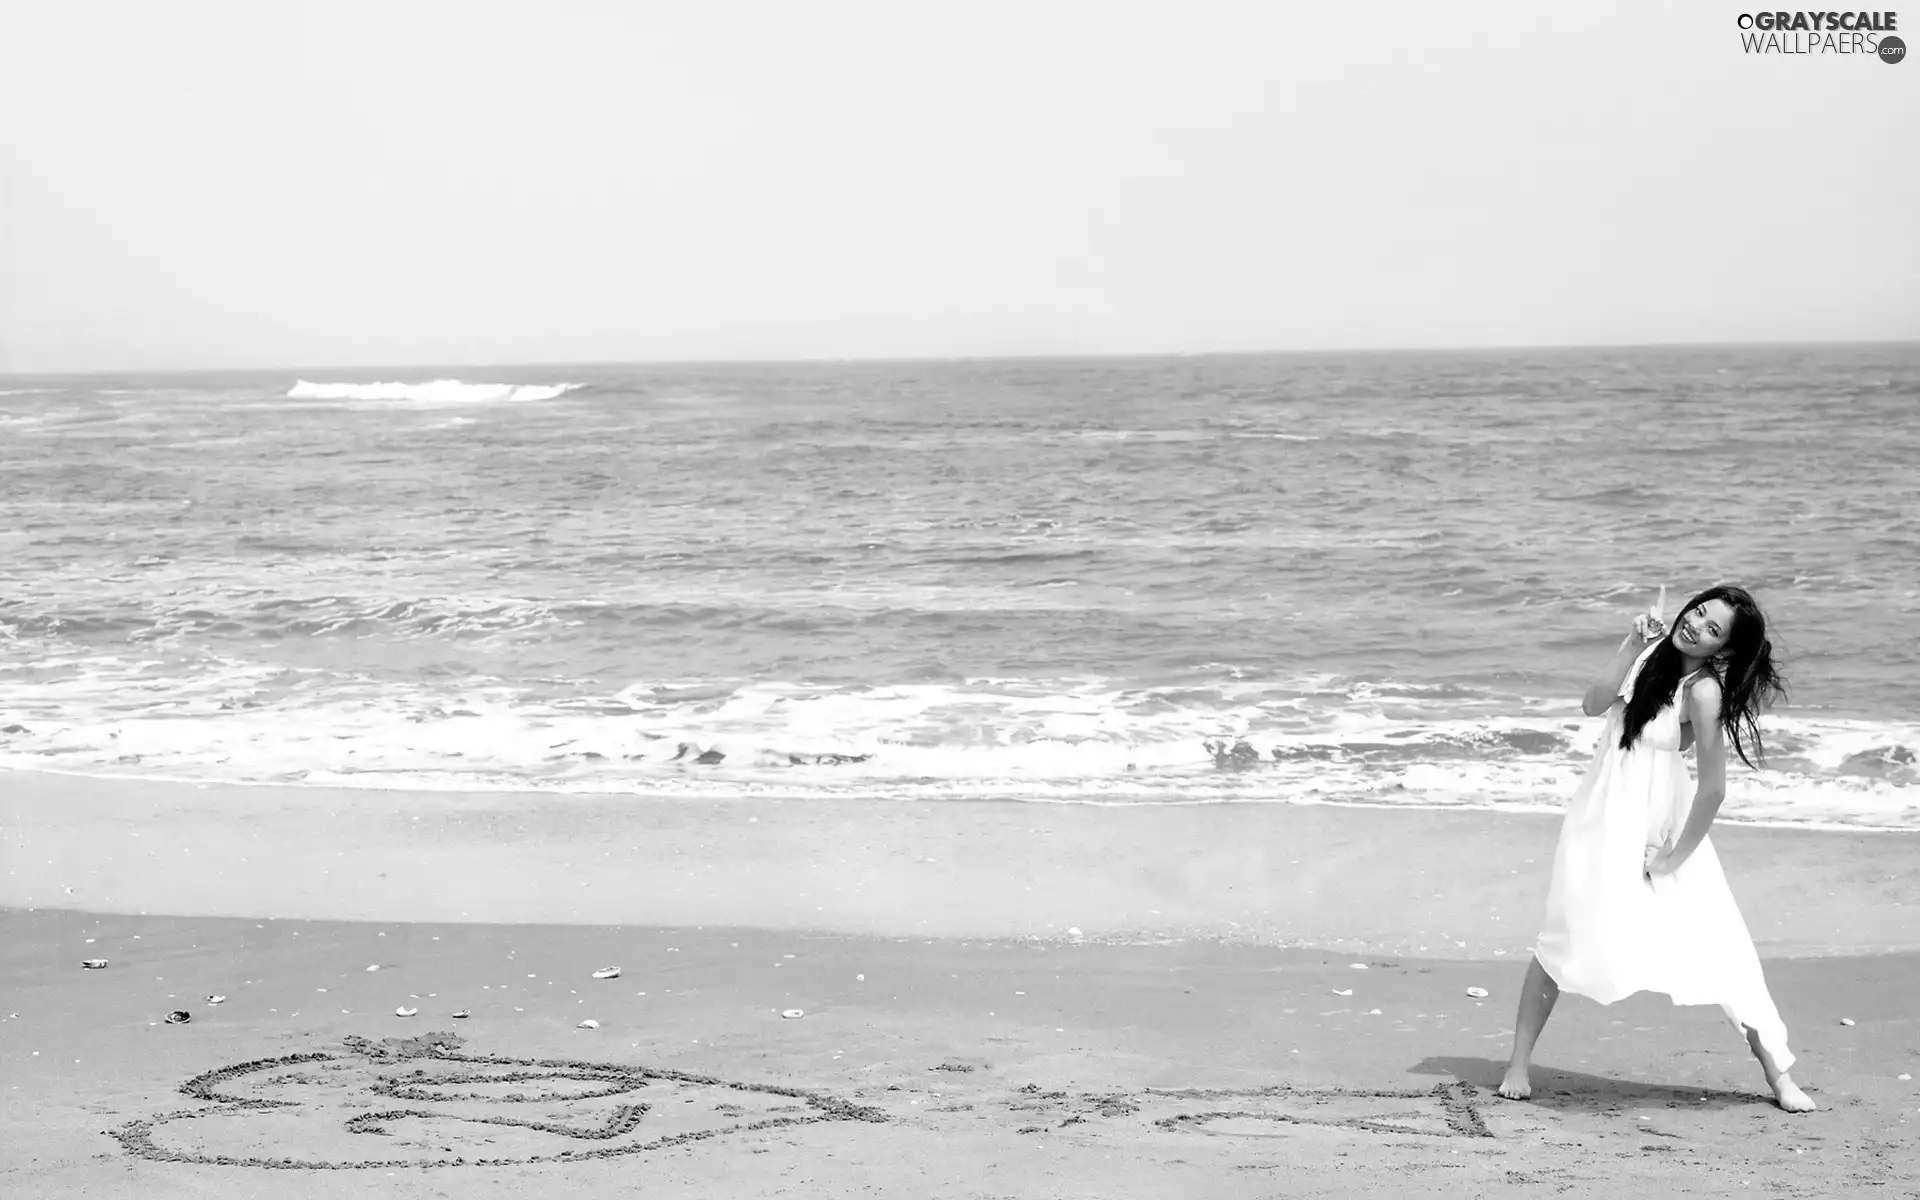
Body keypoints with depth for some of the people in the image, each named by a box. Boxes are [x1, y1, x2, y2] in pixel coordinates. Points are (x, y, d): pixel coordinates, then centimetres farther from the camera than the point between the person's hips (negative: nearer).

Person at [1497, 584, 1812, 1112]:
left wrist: (1675, 858, -12)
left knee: (1718, 946, -3)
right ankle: (1518, 1063, 5)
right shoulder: (1654, 650, -2)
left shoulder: (1703, 690, -19)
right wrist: (1632, 647, -17)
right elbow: (1593, 705, -8)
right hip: (1603, 816, 4)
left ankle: (1778, 1072, 9)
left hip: (1662, 826, -4)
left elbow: (1713, 788, -18)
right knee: (1565, 936, -5)